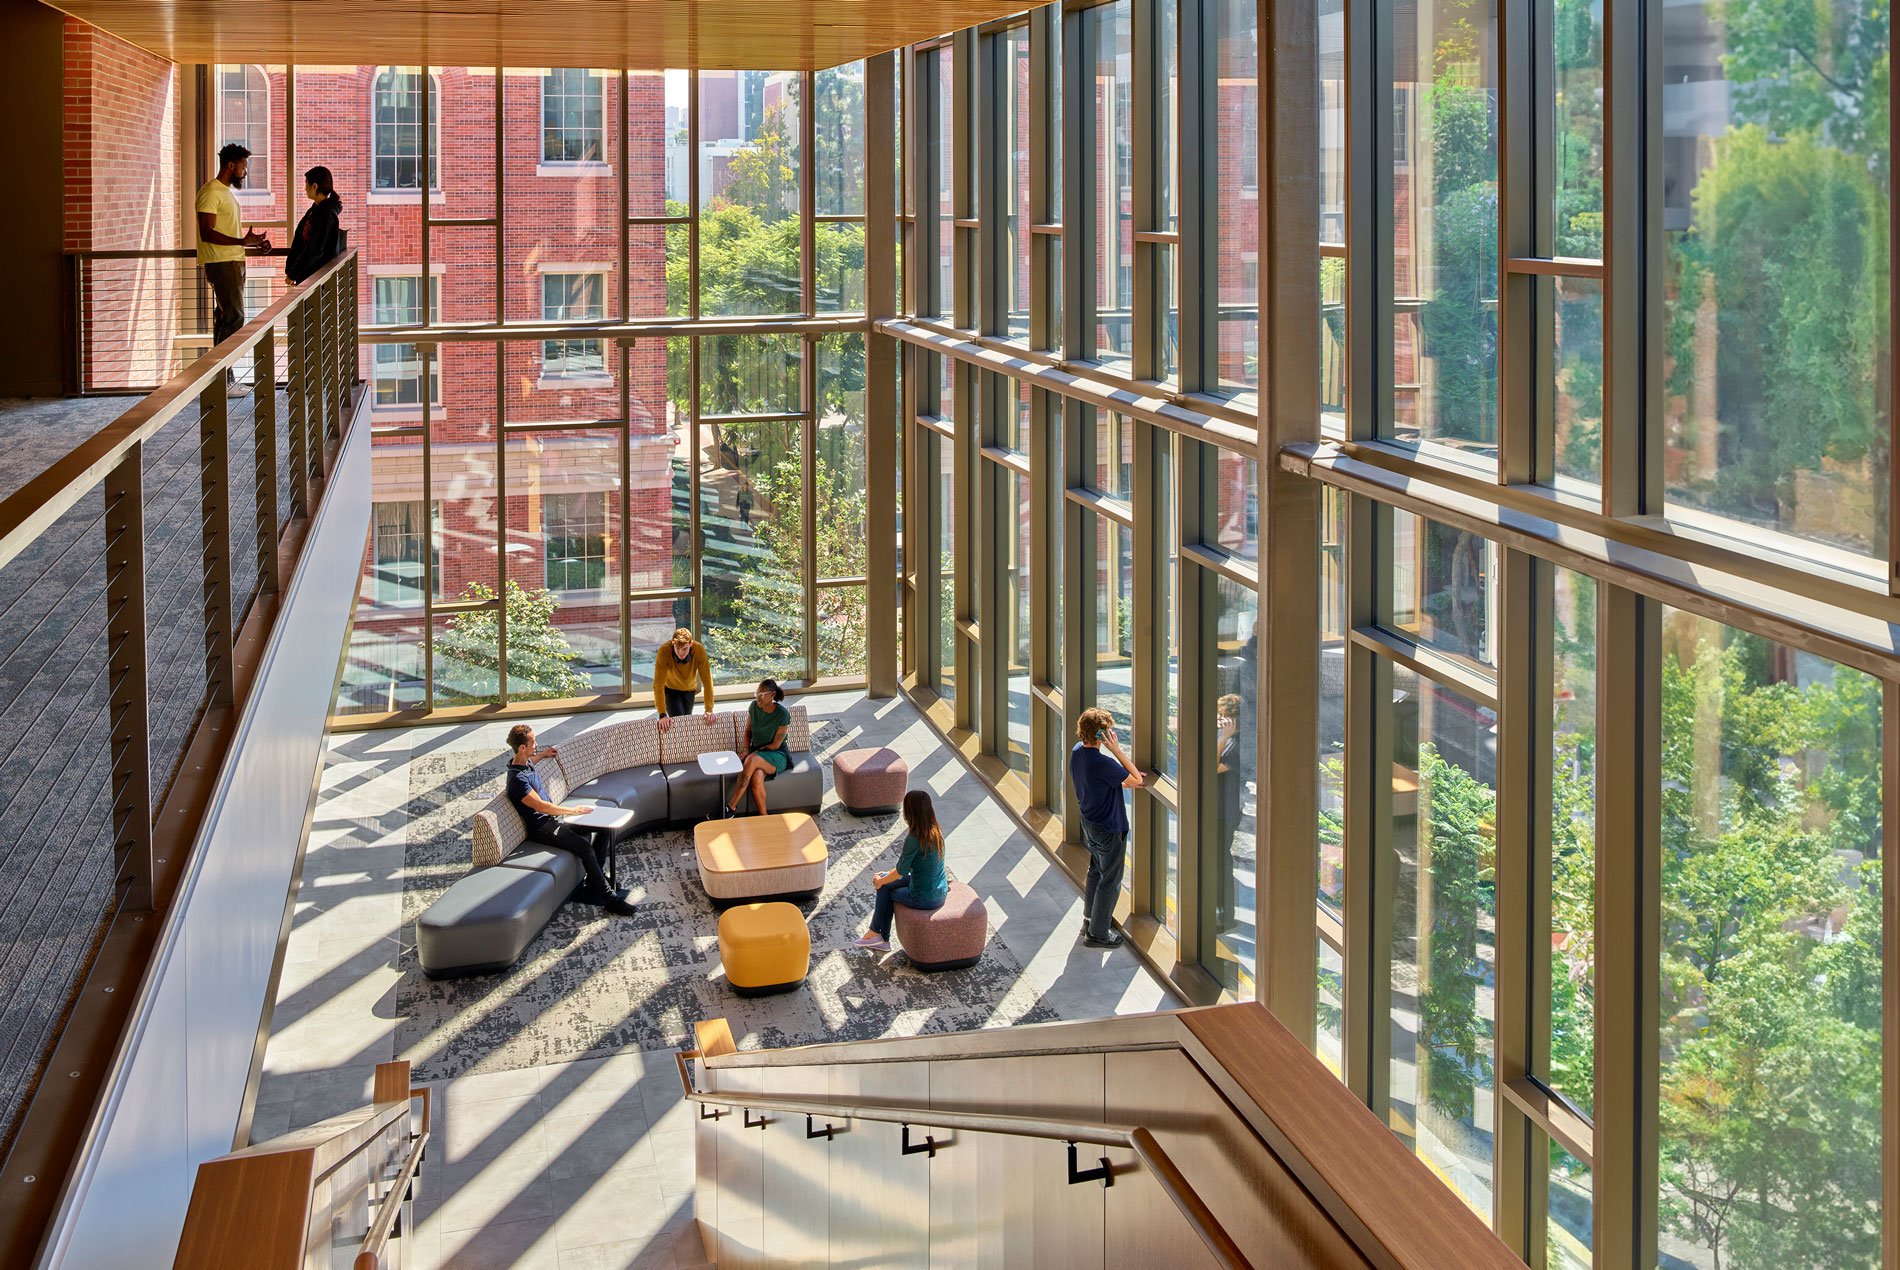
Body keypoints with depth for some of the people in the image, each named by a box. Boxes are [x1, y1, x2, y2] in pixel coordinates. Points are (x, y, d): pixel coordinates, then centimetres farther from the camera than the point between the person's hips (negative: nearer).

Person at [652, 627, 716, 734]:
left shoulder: (699, 650, -31)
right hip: (670, 689, -2)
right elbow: (658, 684, -36)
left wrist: (709, 710, -33)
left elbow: (707, 681, -28)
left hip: (689, 689, 2)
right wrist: (662, 715, -42)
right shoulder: (664, 651, -36)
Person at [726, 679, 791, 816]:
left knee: (753, 759, -38)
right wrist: (745, 749, -3)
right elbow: (747, 732, 14)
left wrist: (751, 752, -10)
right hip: (757, 752, 4)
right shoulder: (754, 706, 1)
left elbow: (775, 745, -11)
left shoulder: (782, 714, -14)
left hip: (777, 755, -4)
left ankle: (731, 807, -37)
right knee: (757, 777, -34)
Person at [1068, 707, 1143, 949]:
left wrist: (1123, 782, 4)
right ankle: (1097, 933, 18)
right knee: (1110, 880, 8)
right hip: (1109, 828, -9)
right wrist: (1117, 750, -27)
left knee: (1096, 870, 27)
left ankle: (1090, 919, 42)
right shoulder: (1102, 763, -34)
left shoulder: (1077, 751, -6)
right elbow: (1136, 780, -23)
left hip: (1089, 822, 9)